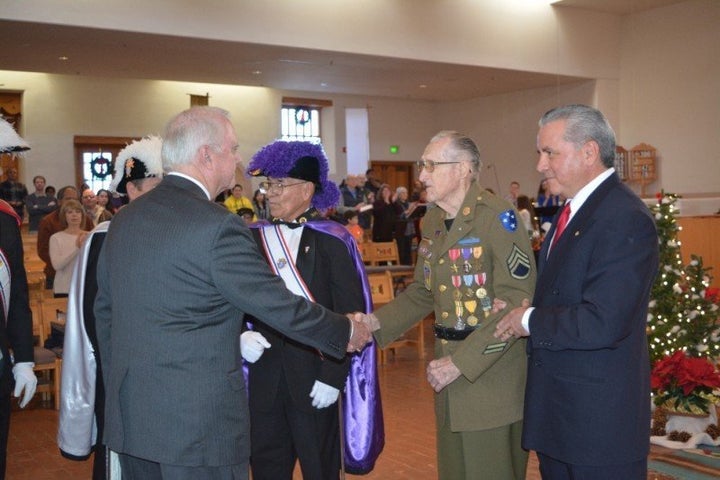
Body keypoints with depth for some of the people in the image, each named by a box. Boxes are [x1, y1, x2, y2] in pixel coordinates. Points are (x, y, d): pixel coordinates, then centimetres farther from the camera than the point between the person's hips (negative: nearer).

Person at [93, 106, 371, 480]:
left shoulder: (123, 220, 7)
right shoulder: (217, 227, -17)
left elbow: (104, 311, 14)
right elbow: (280, 306, -13)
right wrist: (346, 331, 3)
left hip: (129, 416, 8)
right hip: (200, 421, -8)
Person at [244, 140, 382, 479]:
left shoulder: (331, 241, -7)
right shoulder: (254, 238, 5)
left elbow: (350, 315, -9)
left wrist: (333, 377, -14)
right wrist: (241, 336, -12)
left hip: (314, 379, -3)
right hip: (264, 375, 4)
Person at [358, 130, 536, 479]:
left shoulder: (497, 217, -16)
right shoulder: (431, 221, 9)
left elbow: (516, 302, -21)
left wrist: (460, 362, -21)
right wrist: (376, 321, -1)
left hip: (492, 371, -7)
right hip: (449, 366, 7)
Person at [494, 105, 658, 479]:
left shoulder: (626, 220, -20)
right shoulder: (573, 211, 11)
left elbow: (603, 324, -29)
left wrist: (530, 321, -15)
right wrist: (520, 313, -1)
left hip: (600, 419, -9)